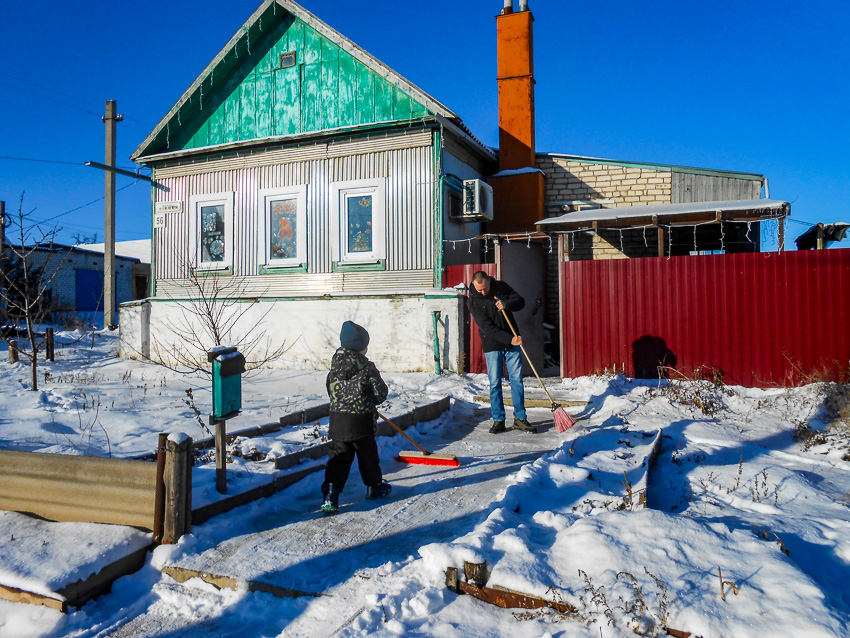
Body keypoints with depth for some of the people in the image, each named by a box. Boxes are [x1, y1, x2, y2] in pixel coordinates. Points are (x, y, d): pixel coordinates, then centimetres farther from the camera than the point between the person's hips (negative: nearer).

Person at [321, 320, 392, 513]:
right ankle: (374, 486, 30)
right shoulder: (367, 367, -11)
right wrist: (371, 402, 15)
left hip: (337, 420, 4)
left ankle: (330, 492, -4)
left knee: (339, 456, 8)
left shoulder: (334, 368, 5)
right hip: (361, 420, -4)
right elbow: (381, 393, -6)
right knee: (367, 454, 13)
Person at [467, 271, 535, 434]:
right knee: (495, 383, -1)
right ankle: (498, 420, 9)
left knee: (517, 379, 3)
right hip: (492, 345, -3)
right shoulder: (473, 301, -11)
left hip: (512, 342, 3)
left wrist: (507, 304, -18)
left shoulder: (501, 287, 0)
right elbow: (487, 328, -18)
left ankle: (520, 418, 11)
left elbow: (521, 301, 4)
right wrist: (509, 339, -27)